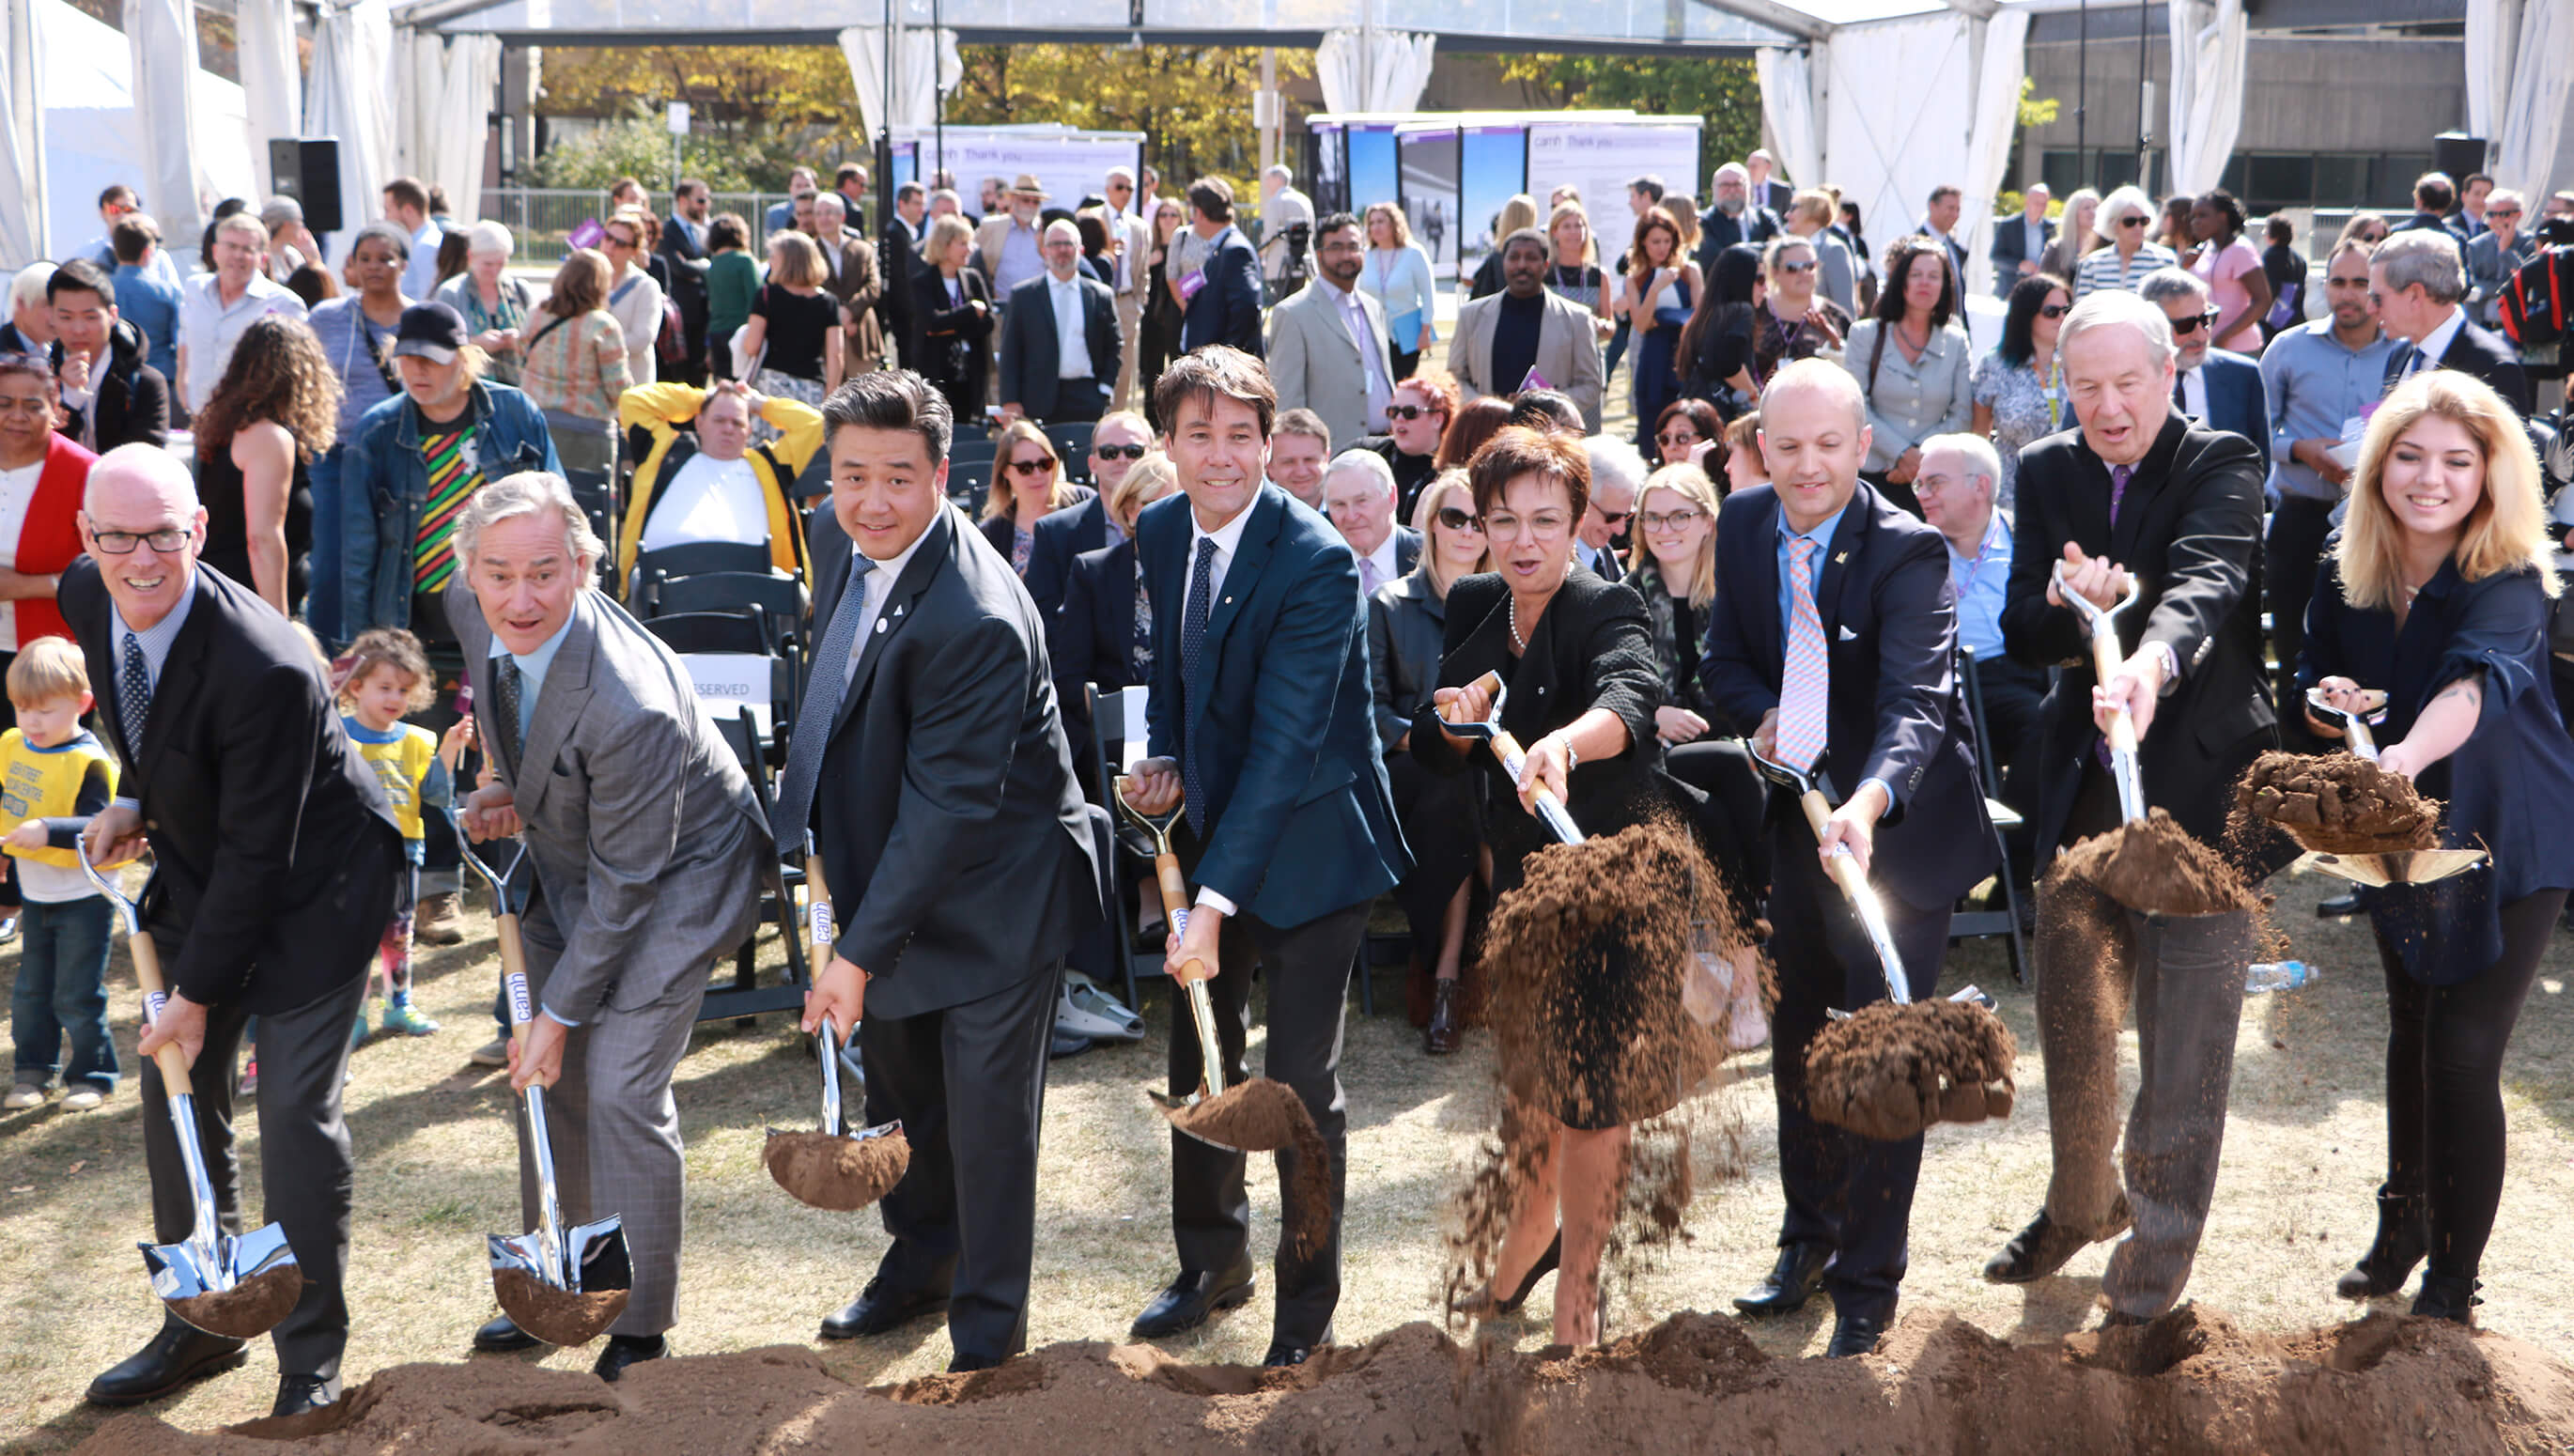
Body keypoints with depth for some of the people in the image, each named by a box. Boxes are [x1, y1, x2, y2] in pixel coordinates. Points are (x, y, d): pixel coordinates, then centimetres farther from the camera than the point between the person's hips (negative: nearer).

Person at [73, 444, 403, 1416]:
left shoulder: (264, 669, -34)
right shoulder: (86, 596, -10)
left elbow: (258, 854, -25)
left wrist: (199, 992, -18)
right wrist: (134, 802, 1)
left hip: (310, 887, -7)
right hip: (199, 872, 7)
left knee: (294, 1110, -7)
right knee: (174, 1096, 10)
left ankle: (311, 1357, 7)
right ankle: (198, 1325, 26)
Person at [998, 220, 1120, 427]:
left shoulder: (1101, 295, 10)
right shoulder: (1023, 295, 7)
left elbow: (1113, 347, 14)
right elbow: (1010, 352, 5)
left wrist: (1105, 391, 3)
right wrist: (1010, 401, -3)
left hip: (1087, 402, 1)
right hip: (1040, 401, -1)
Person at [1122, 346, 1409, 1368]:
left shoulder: (1317, 563, -23)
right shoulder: (1160, 532, -1)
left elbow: (1285, 741, -29)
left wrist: (1217, 898, -34)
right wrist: (1166, 762, -3)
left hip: (1306, 843, -6)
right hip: (1208, 828, 7)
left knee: (1301, 1083, -1)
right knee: (1198, 1060, 17)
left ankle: (1307, 1303, 18)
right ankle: (1212, 1263, 38)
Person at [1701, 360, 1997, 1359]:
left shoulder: (1907, 552, -24)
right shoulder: (1744, 525, -5)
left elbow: (1916, 700, -36)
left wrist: (1866, 805, -54)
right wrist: (1760, 713, -14)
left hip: (1899, 826, -6)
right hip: (1796, 817, 6)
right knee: (1797, 1042, 20)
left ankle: (1867, 1287, 14)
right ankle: (1808, 1239, 41)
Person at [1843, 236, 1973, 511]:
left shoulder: (1956, 342, 10)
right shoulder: (1866, 335, 4)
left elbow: (1962, 413, 6)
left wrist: (1920, 454, -8)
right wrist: (1902, 453, -12)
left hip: (1935, 479, 2)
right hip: (1875, 475, -2)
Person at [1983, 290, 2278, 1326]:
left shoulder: (2222, 466, -10)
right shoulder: (2046, 472, 5)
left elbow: (2207, 578, -30)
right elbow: (2020, 629, -1)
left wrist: (2152, 659, -51)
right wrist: (2077, 611, -25)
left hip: (2199, 775, -5)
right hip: (2083, 777, 5)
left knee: (2187, 1023, -1)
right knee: (2070, 1009, 17)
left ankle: (2160, 1239, 15)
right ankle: (2083, 1200, 39)